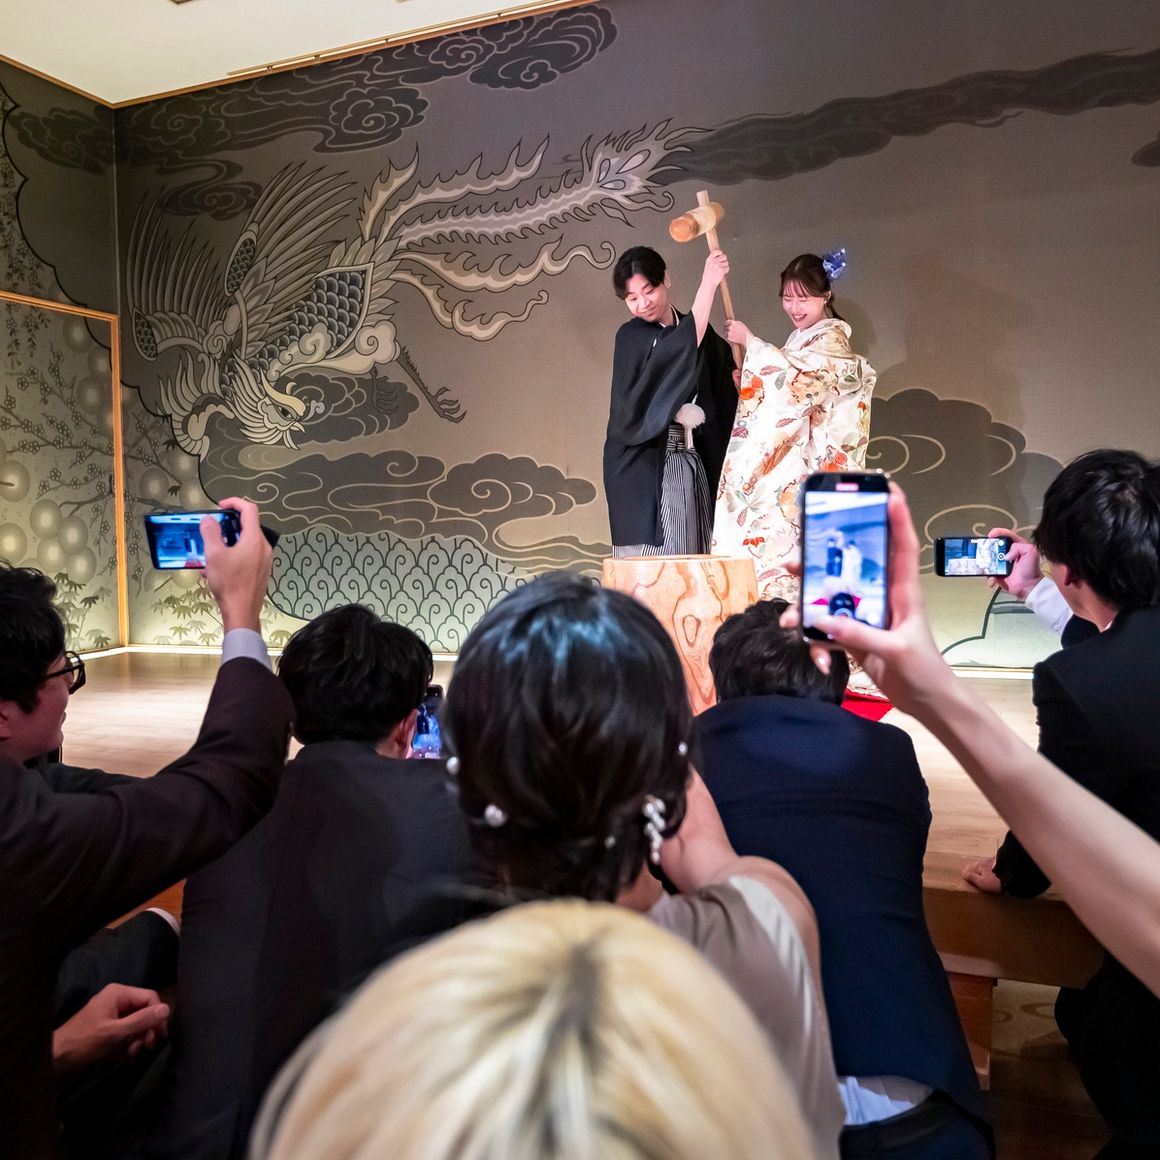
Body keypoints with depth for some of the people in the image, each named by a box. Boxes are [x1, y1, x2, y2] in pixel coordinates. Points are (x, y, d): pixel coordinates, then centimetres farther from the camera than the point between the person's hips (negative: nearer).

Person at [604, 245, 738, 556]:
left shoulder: (698, 331, 14)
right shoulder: (631, 337, -2)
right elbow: (681, 349, -20)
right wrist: (708, 285, -22)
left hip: (691, 465, 5)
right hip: (647, 467, -5)